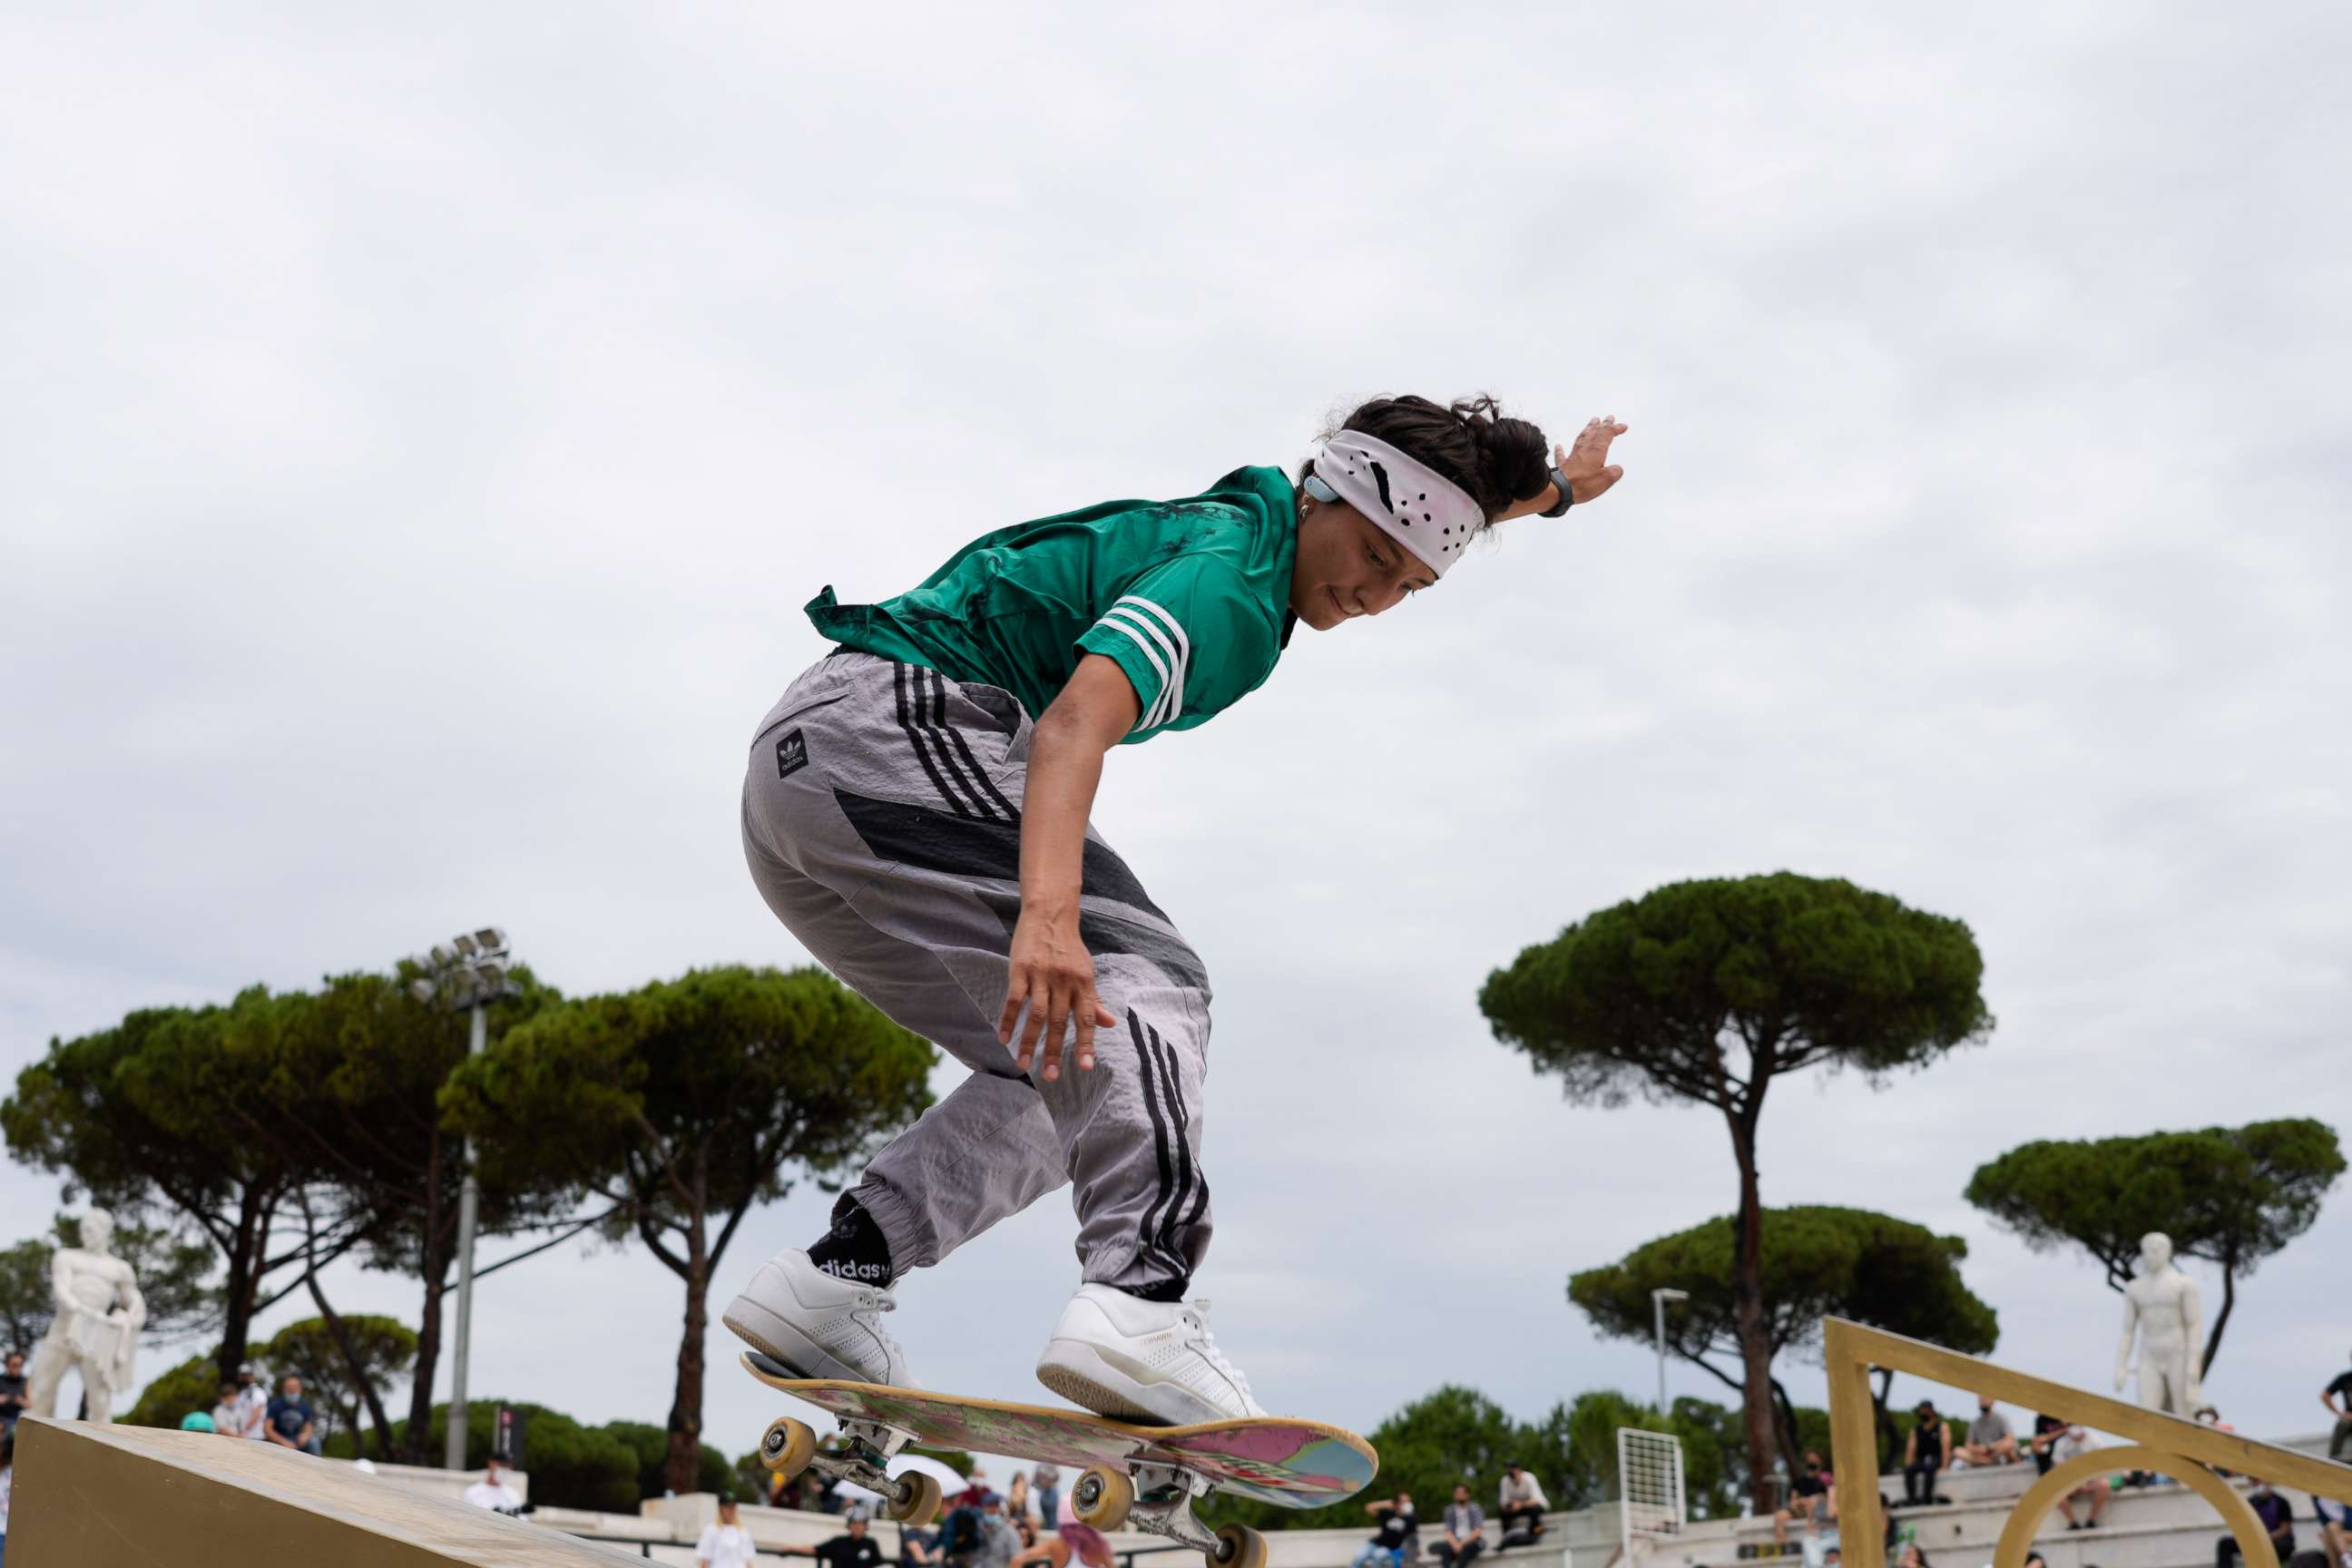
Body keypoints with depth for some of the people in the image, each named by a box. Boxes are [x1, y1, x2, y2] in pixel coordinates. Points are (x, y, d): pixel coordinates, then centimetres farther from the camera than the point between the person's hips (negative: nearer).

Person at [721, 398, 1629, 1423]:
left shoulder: (1252, 524, 17)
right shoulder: (1231, 571, -12)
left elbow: (1427, 509, 41)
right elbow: (1077, 720, -30)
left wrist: (1546, 488, 48)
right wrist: (1047, 917, -44)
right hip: (890, 723, -10)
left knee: (1060, 1075, 9)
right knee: (1139, 983, -18)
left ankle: (827, 1282, -1)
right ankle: (1139, 1295, -37)